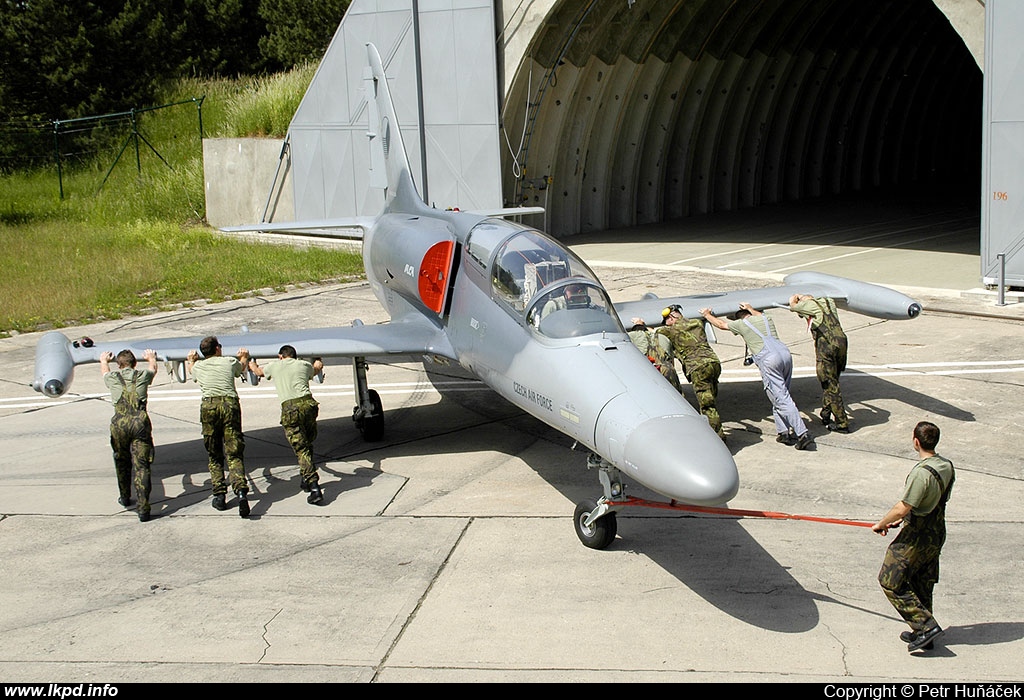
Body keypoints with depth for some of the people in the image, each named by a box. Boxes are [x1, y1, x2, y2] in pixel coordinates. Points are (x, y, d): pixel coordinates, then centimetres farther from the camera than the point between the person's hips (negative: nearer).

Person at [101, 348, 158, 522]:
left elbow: (105, 371, 40)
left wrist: (104, 360, 63)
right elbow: (153, 368, 39)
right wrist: (151, 358, 61)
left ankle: (125, 497, 37)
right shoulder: (142, 376, 12)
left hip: (120, 423, 1)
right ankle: (143, 508, -10)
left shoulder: (113, 378, 13)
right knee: (141, 465, -3)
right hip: (140, 422, -1)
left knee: (122, 461, 22)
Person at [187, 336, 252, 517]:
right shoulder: (230, 362, 16)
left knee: (214, 456, 12)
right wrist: (244, 356, 62)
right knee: (234, 454, -5)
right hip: (230, 404, -1)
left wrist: (191, 360, 66)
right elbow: (242, 366, 41)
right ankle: (241, 490, -26)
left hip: (209, 406, 1)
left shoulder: (198, 366, 18)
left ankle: (219, 495, 6)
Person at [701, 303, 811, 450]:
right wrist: (751, 309, 69)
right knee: (779, 396, 16)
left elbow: (721, 324, 29)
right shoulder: (766, 319, 26)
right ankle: (784, 432, 12)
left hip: (769, 360, -6)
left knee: (782, 399, -8)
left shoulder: (741, 324, 13)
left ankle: (802, 433, -16)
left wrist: (707, 315, 46)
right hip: (785, 353, 6)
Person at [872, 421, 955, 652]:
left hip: (917, 538, -9)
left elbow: (902, 509, -23)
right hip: (936, 533, 9)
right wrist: (903, 519, 16)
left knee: (891, 581, 1)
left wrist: (881, 524, -6)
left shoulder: (922, 473, -26)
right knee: (922, 585, 20)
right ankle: (923, 633, 28)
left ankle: (926, 626, -2)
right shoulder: (947, 466, 1)